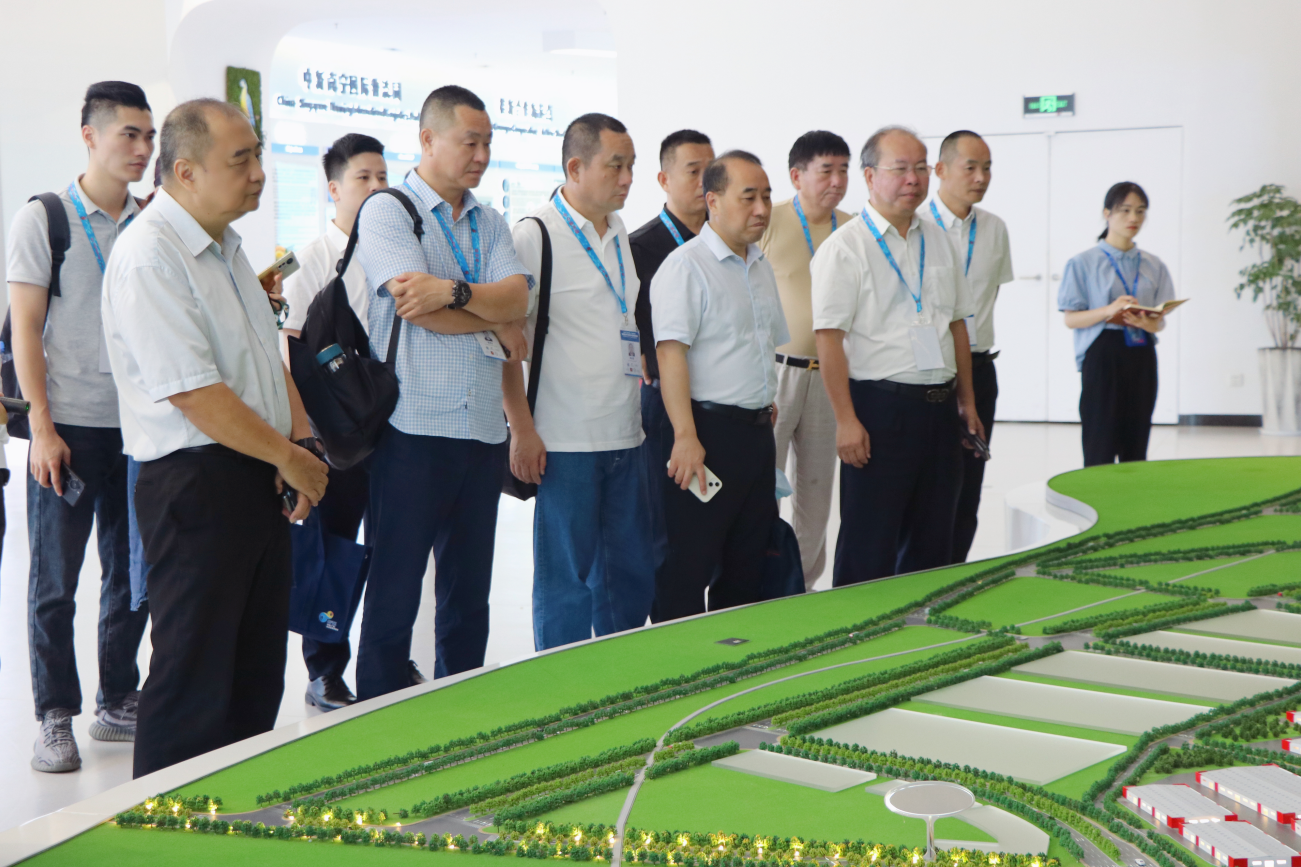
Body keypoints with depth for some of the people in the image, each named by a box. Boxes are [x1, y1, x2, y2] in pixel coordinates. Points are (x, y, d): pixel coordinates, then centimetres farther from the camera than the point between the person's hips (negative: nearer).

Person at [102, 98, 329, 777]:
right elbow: (194, 393, -23)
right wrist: (291, 457, -13)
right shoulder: (149, 257, -18)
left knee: (258, 670, 16)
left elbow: (269, 356, 19)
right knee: (193, 676, -1)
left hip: (262, 480, 9)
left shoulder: (226, 246, 13)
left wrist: (303, 443, 3)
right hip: (194, 485, -9)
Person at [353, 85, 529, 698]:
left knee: (469, 590, 13)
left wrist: (454, 291, -19)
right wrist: (495, 322, -1)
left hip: (483, 428, 6)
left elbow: (517, 299, -2)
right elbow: (422, 312, -15)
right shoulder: (387, 211, -2)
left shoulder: (490, 225, 16)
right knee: (394, 591, 1)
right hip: (414, 426, -6)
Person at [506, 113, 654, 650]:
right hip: (564, 441, -7)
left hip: (625, 437, 7)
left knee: (632, 575, 11)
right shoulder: (535, 236, -8)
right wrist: (522, 430, -15)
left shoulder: (622, 236, 14)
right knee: (566, 581, 0)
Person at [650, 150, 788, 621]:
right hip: (708, 429, -8)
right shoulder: (686, 265, -11)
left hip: (757, 432, 9)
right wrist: (685, 437, -27)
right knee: (688, 567, -5)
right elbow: (671, 353, -20)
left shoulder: (761, 266, 16)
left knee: (747, 564, 13)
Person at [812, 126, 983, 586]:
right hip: (880, 406, -6)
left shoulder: (937, 240, 13)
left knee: (932, 543, 12)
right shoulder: (844, 247, -8)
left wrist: (967, 399, 16)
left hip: (939, 407, 7)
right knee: (869, 550, -2)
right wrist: (846, 420, -18)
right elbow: (829, 338, -13)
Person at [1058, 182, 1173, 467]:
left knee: (1136, 446, 4)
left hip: (1141, 358, 4)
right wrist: (1109, 311, -20)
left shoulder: (1154, 266, 11)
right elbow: (1071, 319, -3)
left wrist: (1145, 322, -15)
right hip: (1102, 356, -4)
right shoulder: (1084, 263, 1)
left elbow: (1160, 321, 10)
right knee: (1100, 445, -8)